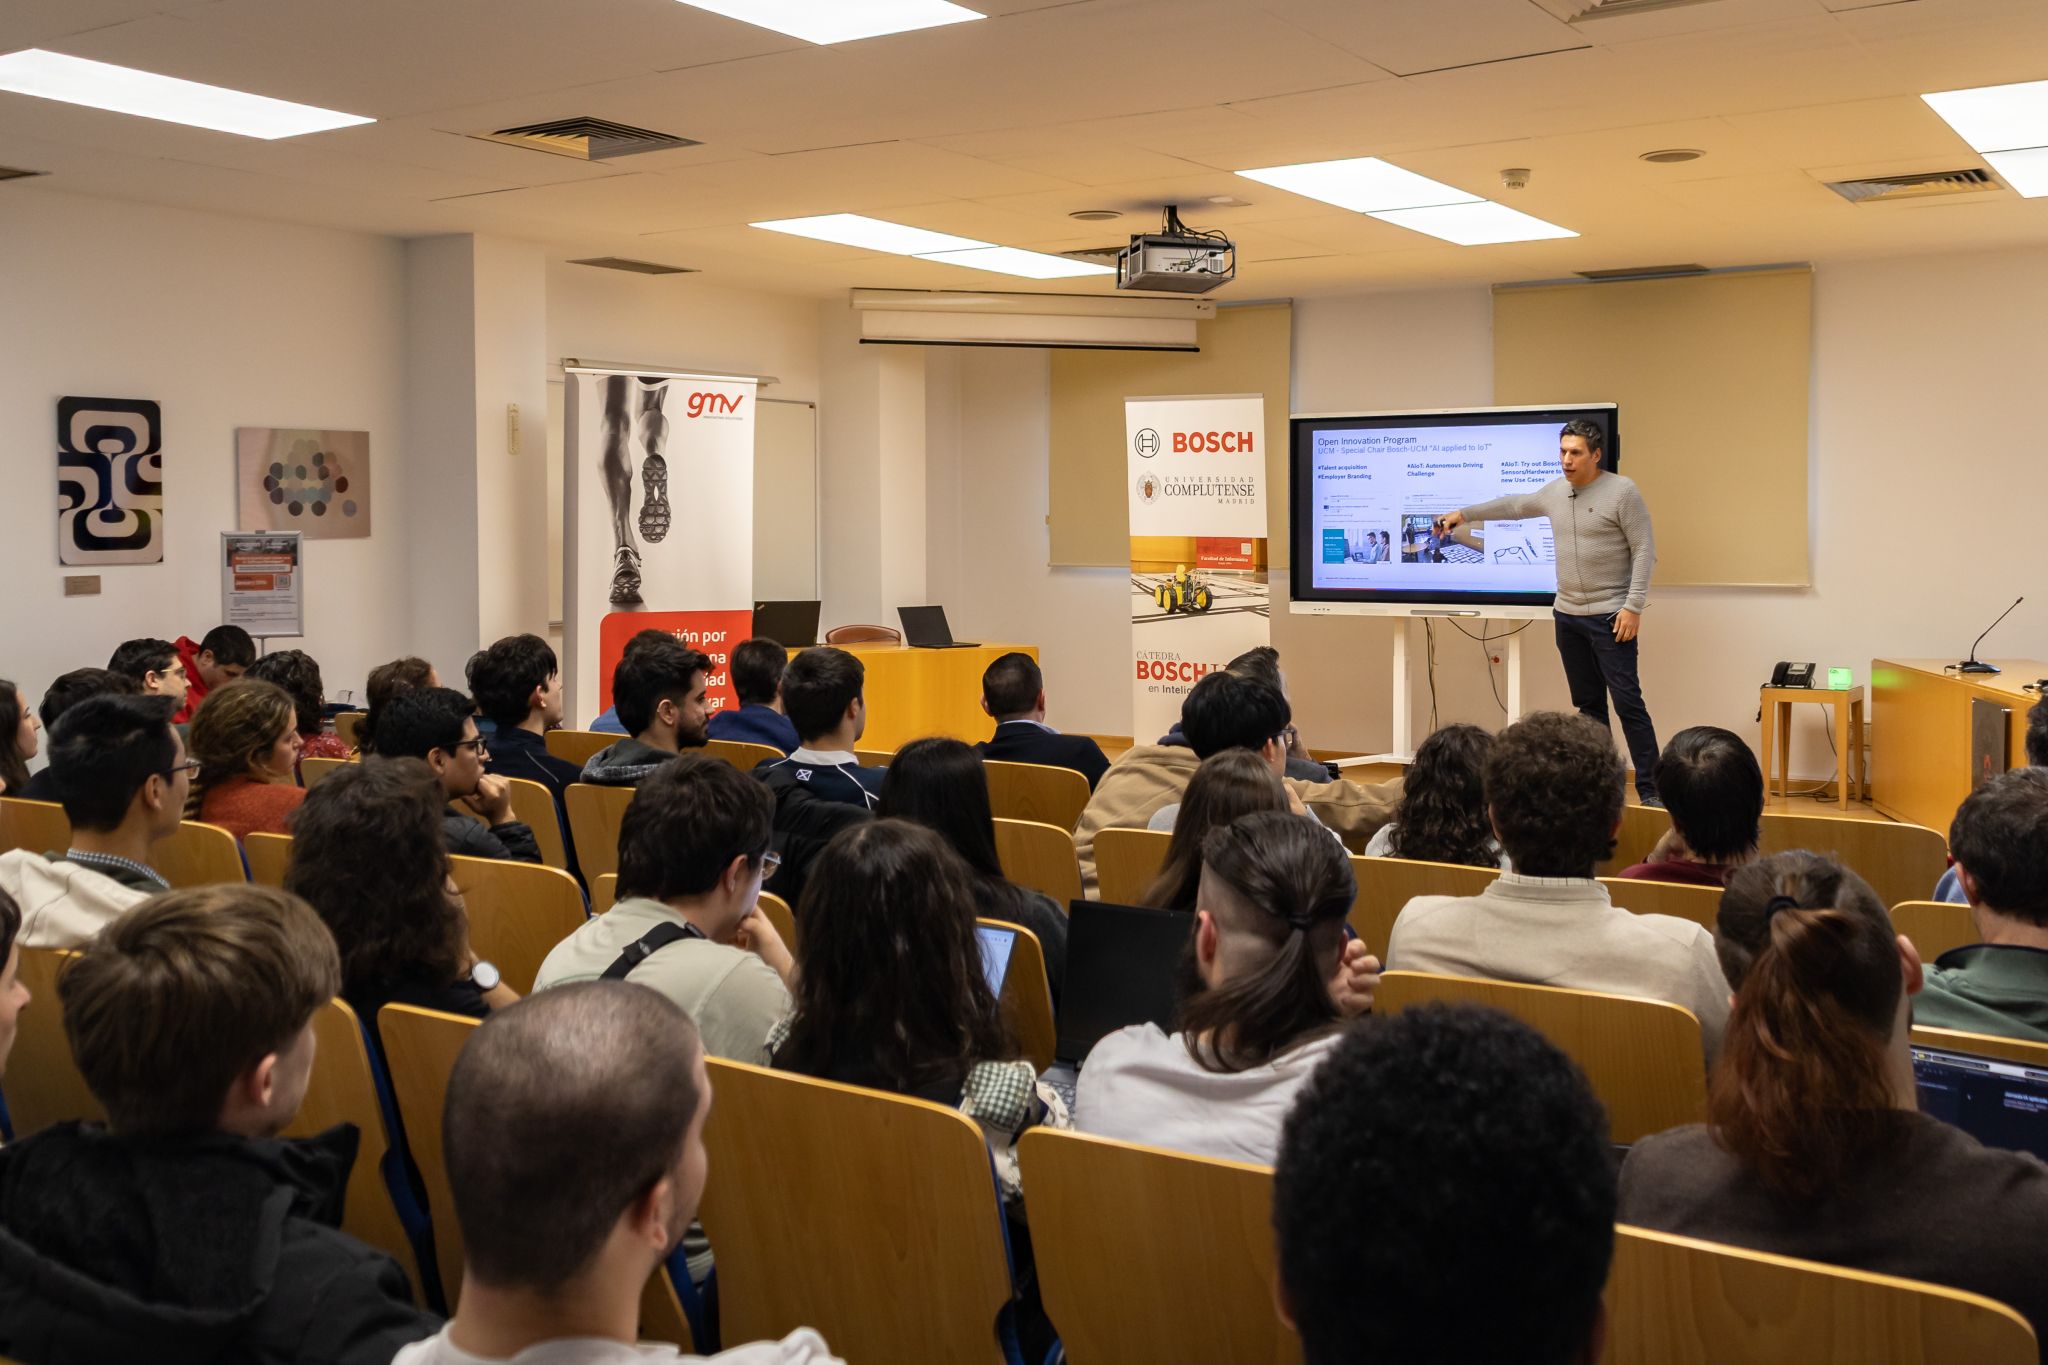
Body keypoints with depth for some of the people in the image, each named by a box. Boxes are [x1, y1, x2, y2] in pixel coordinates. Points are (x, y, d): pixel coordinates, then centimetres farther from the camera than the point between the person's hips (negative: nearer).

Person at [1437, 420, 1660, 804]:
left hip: (1609, 616, -7)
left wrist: (1633, 606, -17)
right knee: (1588, 704, 9)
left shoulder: (1621, 491, -10)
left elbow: (1644, 550, -11)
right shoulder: (1555, 491, 10)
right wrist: (1463, 514, 32)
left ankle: (1649, 790, -5)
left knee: (1627, 701, -8)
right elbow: (1514, 505, 28)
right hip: (1567, 615, 7)